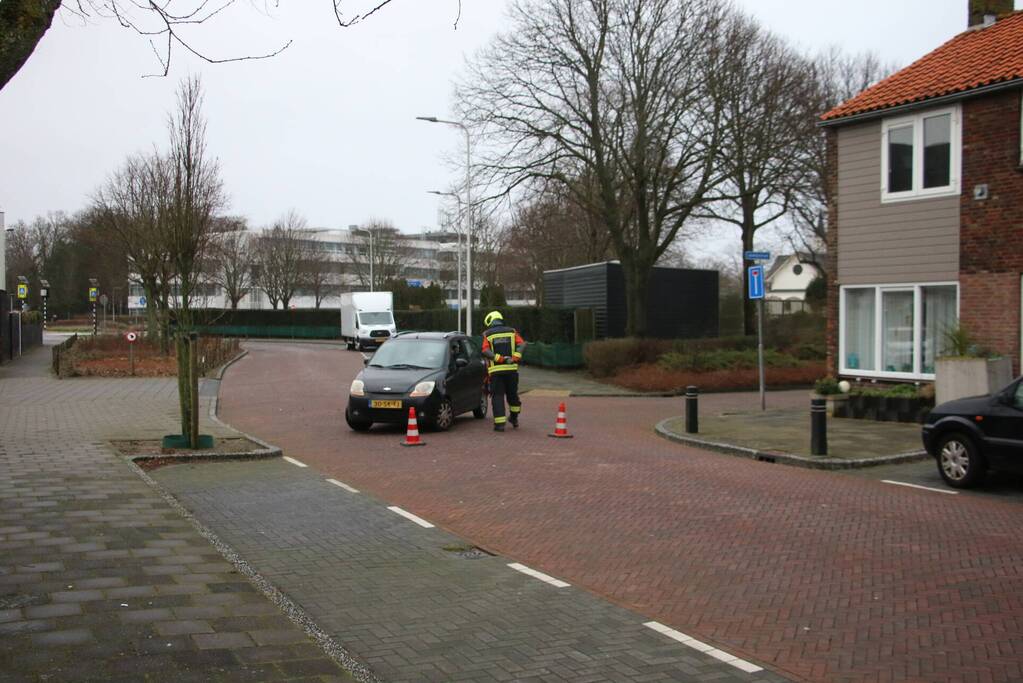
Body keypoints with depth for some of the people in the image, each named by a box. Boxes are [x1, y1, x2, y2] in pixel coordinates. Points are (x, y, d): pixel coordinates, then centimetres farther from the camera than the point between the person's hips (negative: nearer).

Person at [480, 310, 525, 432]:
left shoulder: (487, 334, 4)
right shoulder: (511, 331, 11)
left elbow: (485, 351, -12)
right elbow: (522, 344, -4)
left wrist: (499, 358, -16)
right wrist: (515, 357, -13)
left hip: (496, 370, -2)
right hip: (512, 368, 3)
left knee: (497, 396, 1)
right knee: (512, 394, 17)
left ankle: (499, 423, -5)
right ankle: (514, 418, 31)